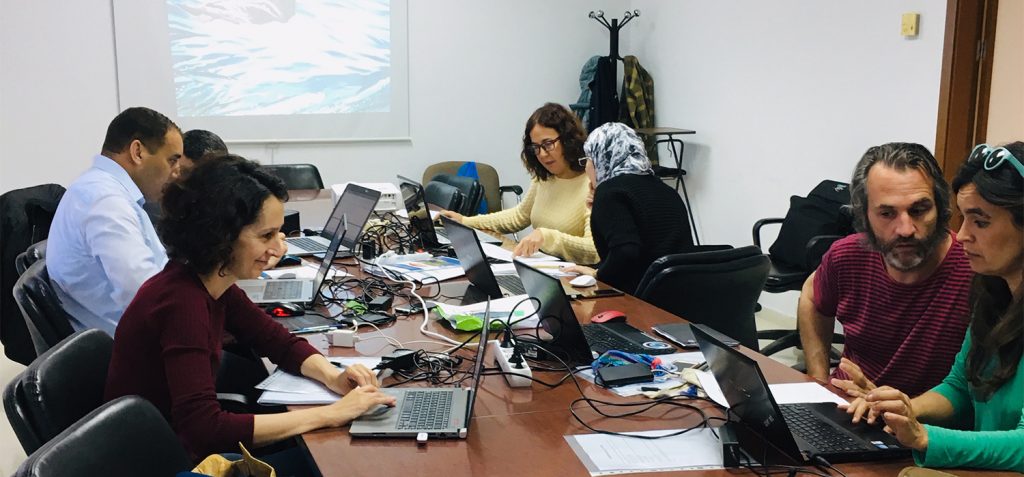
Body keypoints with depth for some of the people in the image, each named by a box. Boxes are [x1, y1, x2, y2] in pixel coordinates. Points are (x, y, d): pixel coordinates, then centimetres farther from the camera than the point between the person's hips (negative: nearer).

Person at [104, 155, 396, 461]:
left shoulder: (215, 286, -1)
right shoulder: (182, 301, -26)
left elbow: (280, 342, 10)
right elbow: (204, 428, -34)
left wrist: (332, 376, -10)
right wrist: (329, 414, -32)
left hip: (185, 444, 7)